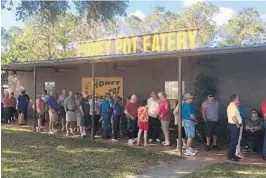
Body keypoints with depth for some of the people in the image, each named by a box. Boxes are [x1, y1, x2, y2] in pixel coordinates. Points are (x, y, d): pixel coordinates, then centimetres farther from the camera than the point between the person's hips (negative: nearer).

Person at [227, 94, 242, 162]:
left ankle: (232, 155, 24)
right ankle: (230, 156, -3)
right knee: (233, 141, -7)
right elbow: (233, 117, -25)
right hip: (234, 126, -11)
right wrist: (237, 124, -17)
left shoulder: (231, 105, 17)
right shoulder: (233, 106, -18)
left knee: (233, 141, 16)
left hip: (233, 125, 11)